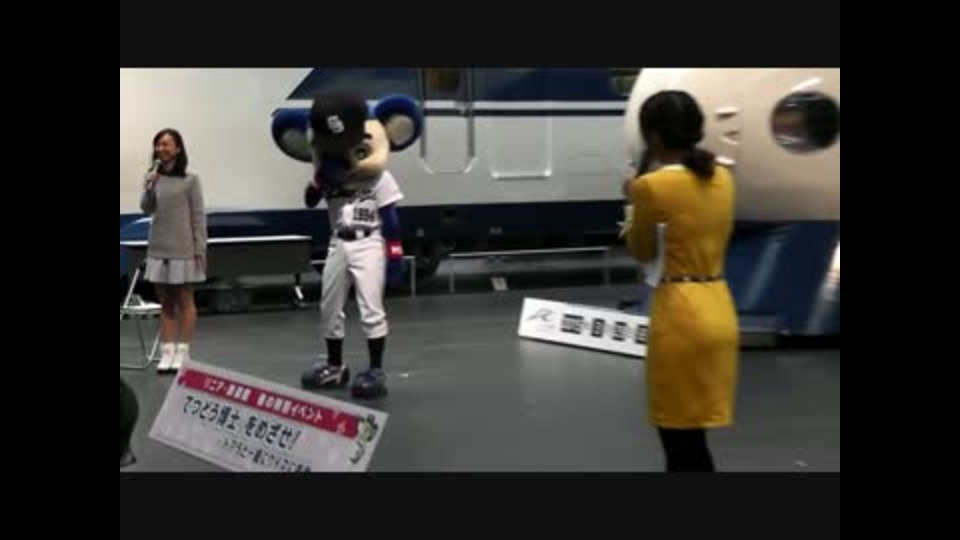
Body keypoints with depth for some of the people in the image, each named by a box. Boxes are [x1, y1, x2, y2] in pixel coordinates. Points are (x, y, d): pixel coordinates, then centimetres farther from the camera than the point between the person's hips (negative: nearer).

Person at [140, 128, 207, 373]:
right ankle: (167, 352, 11)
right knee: (166, 303, 8)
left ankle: (183, 353, 8)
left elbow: (198, 215, -4)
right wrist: (150, 188, -16)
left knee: (185, 301, 4)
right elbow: (147, 209, 1)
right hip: (159, 249, 4)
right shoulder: (153, 177, 6)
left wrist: (200, 247, -7)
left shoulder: (190, 179, -4)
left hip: (183, 249, -4)